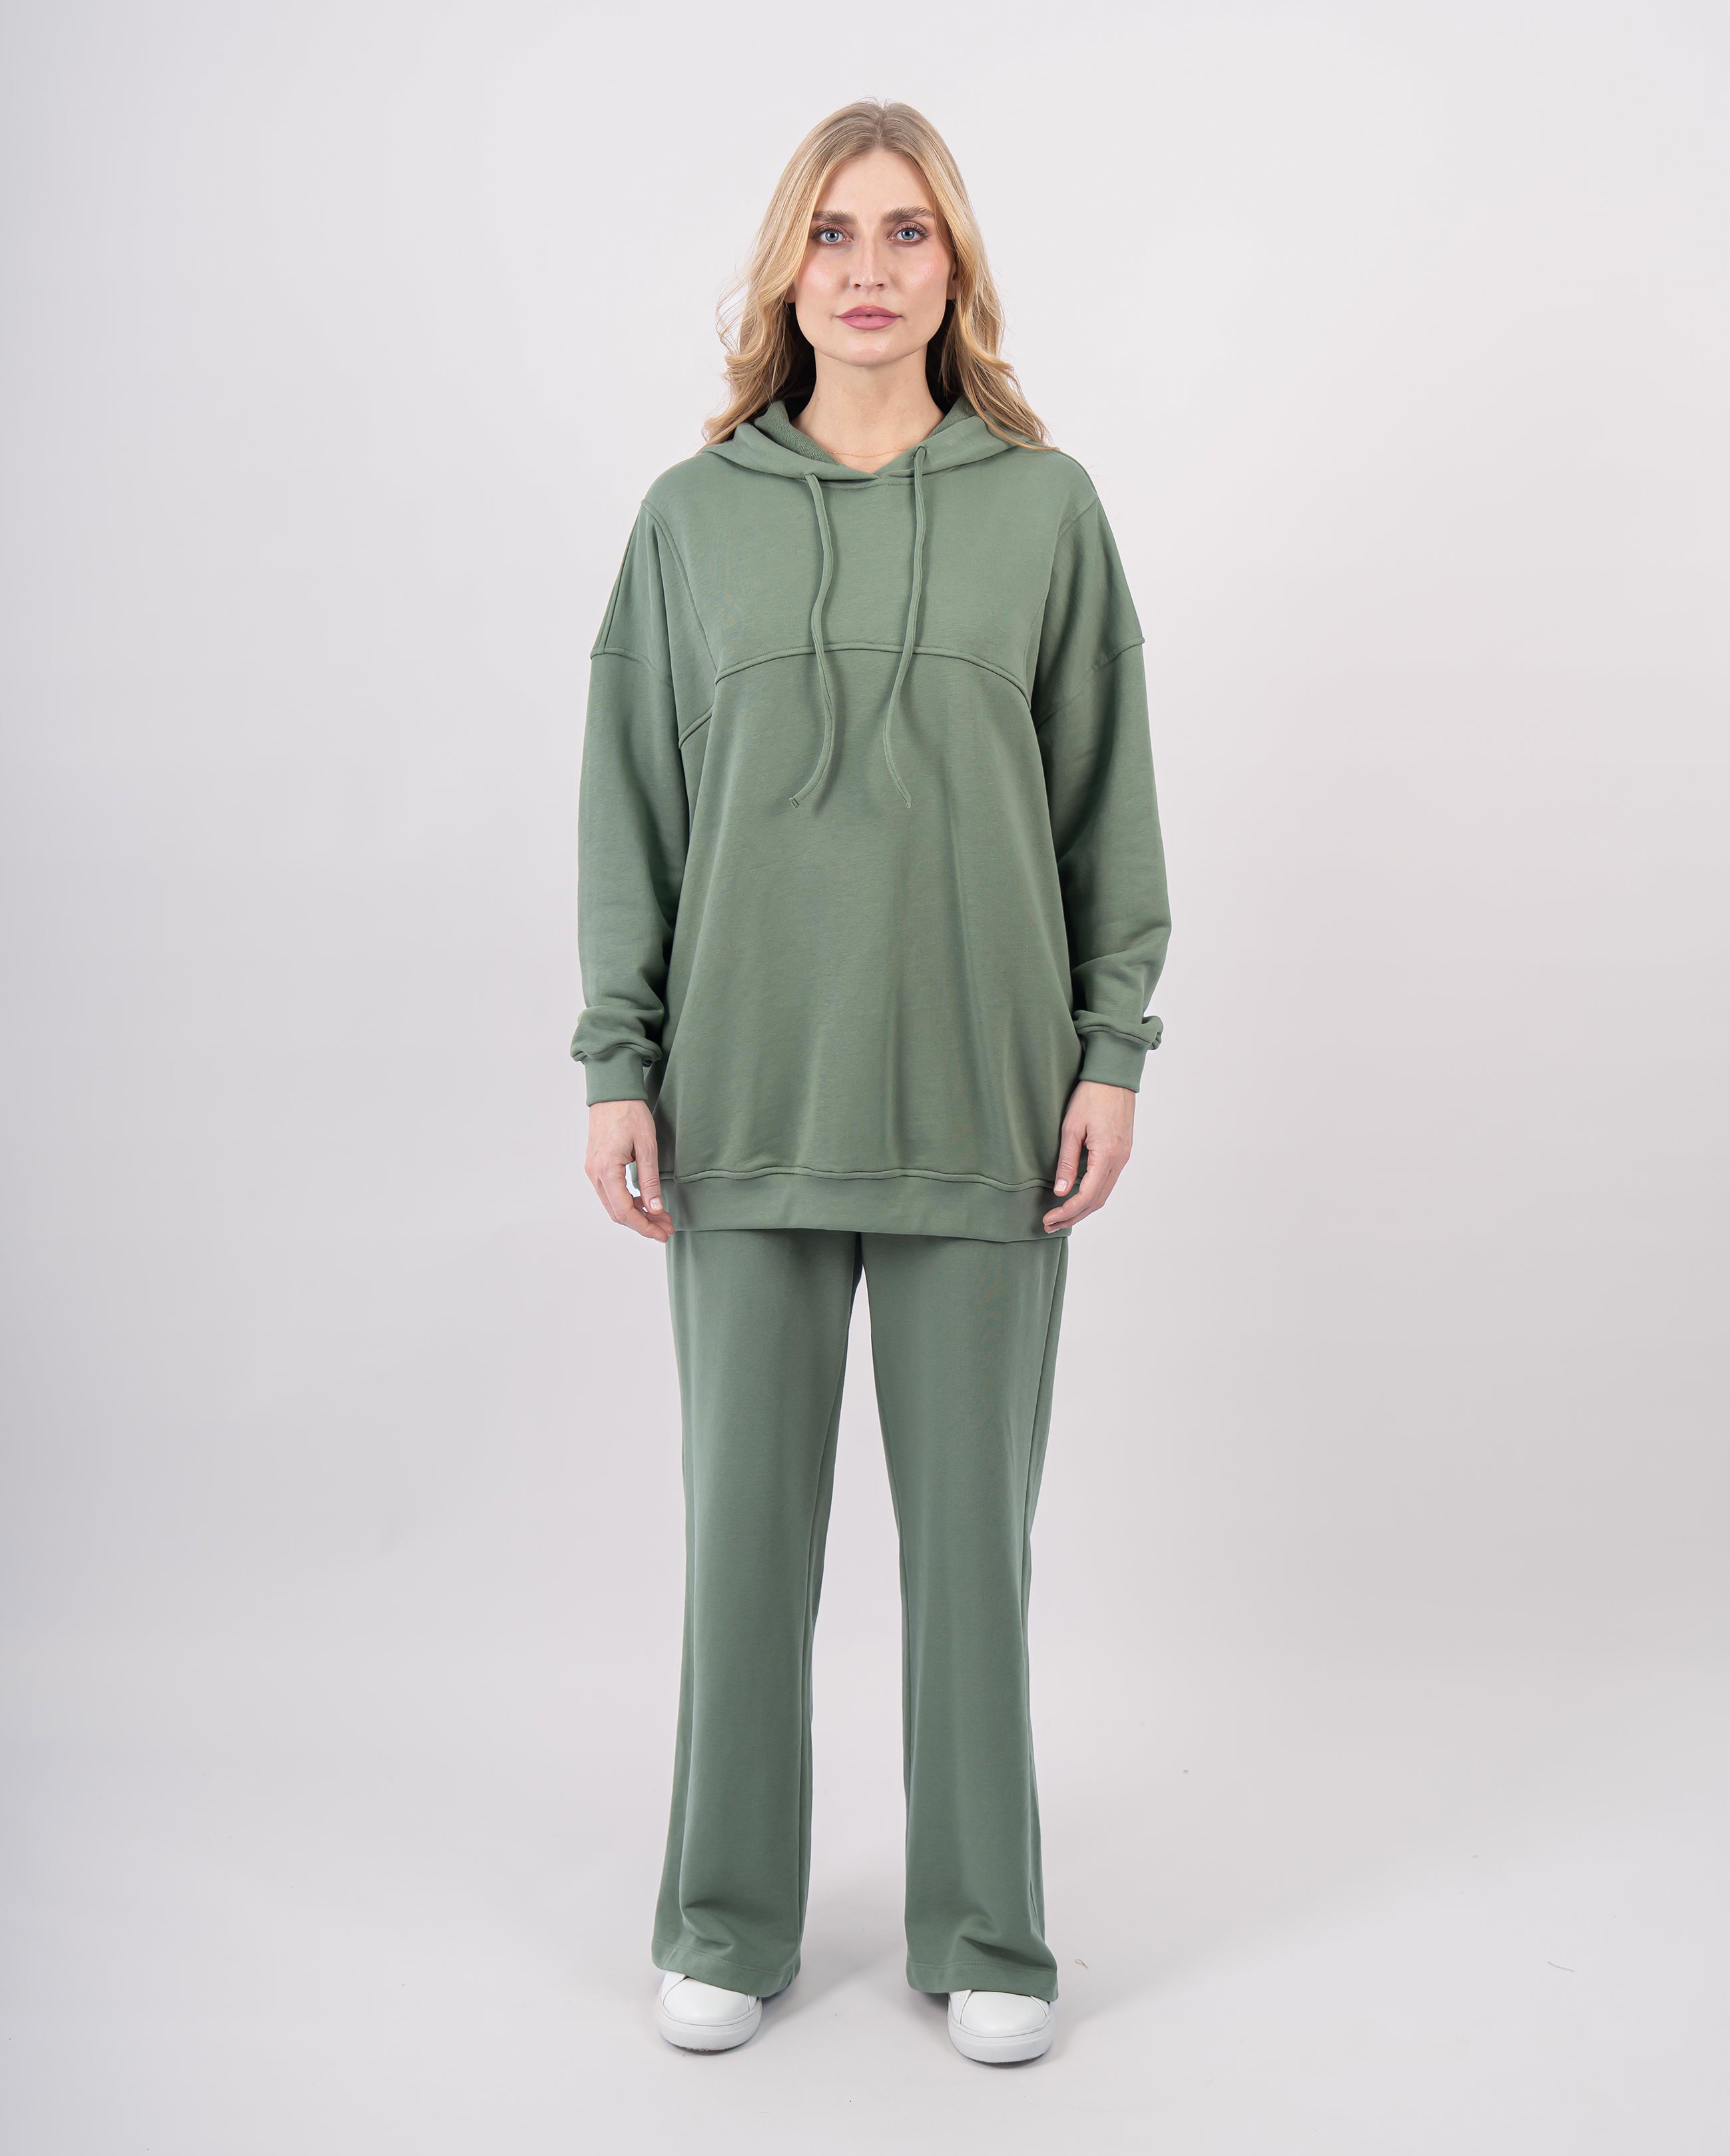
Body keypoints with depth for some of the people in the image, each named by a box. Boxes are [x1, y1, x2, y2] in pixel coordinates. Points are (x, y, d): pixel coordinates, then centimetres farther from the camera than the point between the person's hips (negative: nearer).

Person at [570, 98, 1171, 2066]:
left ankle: (982, 1930, 24)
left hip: (977, 1096, 0)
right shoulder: (694, 515, 5)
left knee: (972, 1517, 7)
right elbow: (631, 802, 5)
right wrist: (616, 1064, 0)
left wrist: (1115, 1049, -1)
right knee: (748, 1510, 8)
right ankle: (729, 1919, 25)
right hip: (749, 1094, 1)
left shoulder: (1045, 507, 4)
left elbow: (1110, 796, 5)